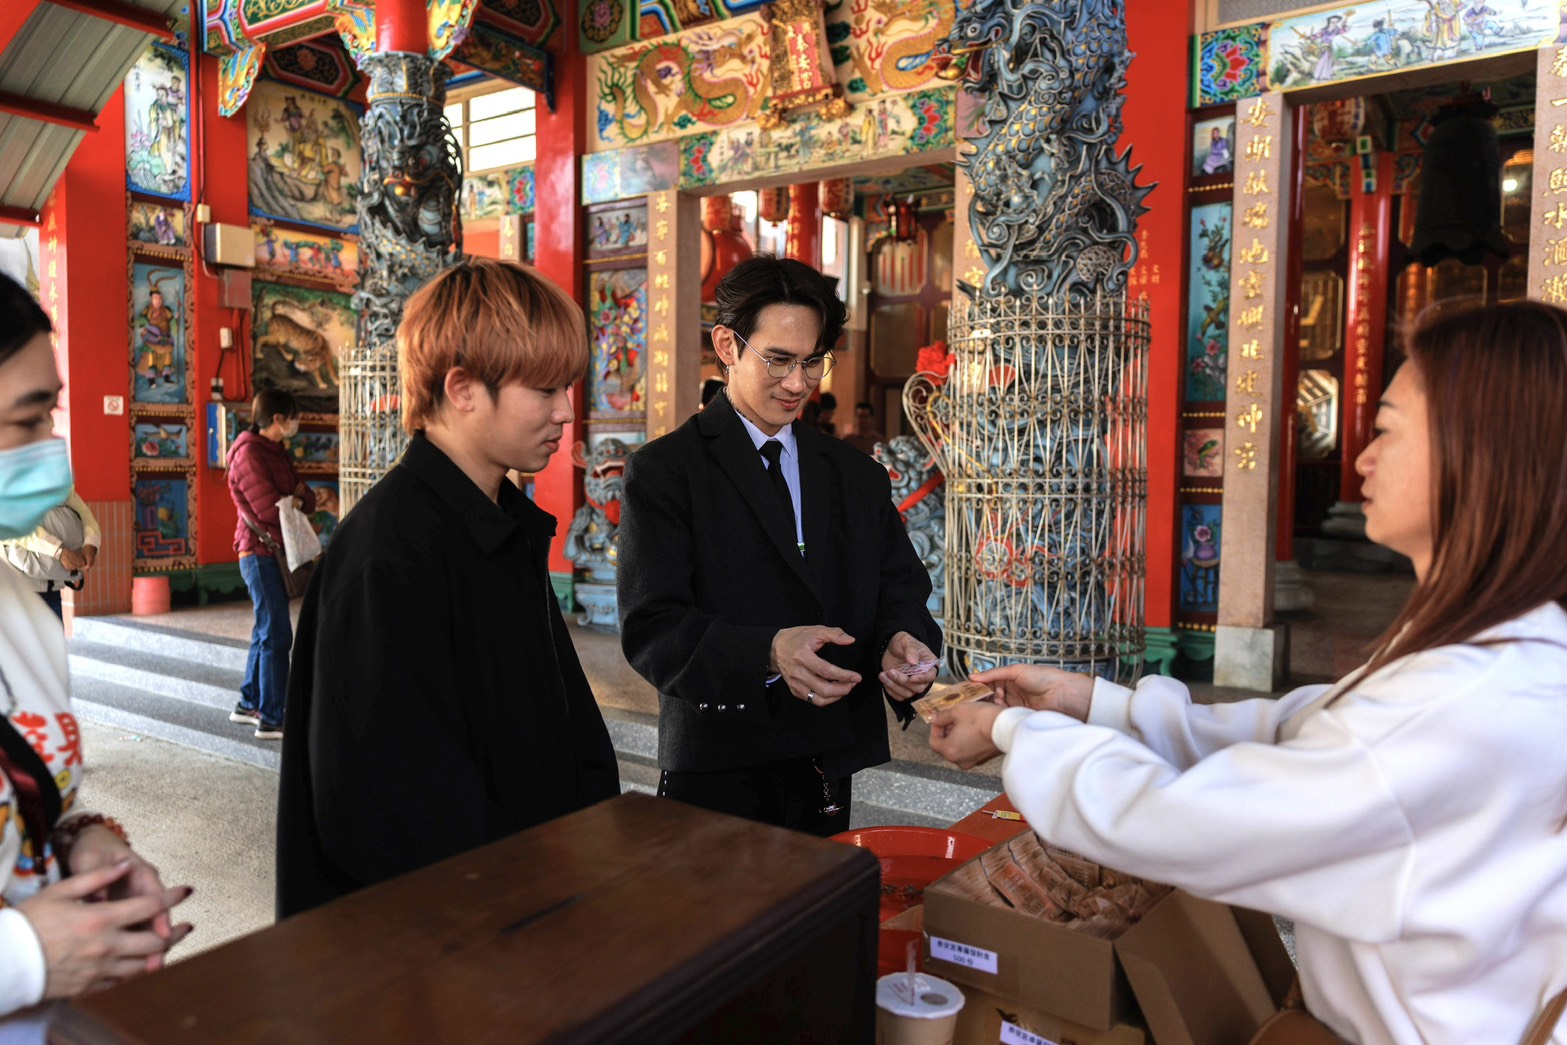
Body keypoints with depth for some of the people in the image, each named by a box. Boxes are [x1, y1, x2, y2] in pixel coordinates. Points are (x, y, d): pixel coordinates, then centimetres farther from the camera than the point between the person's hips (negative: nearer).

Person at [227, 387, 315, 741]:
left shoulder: (276, 452, 17)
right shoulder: (249, 453, -12)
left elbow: (308, 501, 11)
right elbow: (270, 509, -22)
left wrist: (299, 496, -10)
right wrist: (296, 499, -3)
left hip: (276, 552, 10)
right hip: (261, 552, -10)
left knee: (267, 631, 17)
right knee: (277, 635, -10)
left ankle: (248, 704, 29)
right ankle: (271, 719, -6)